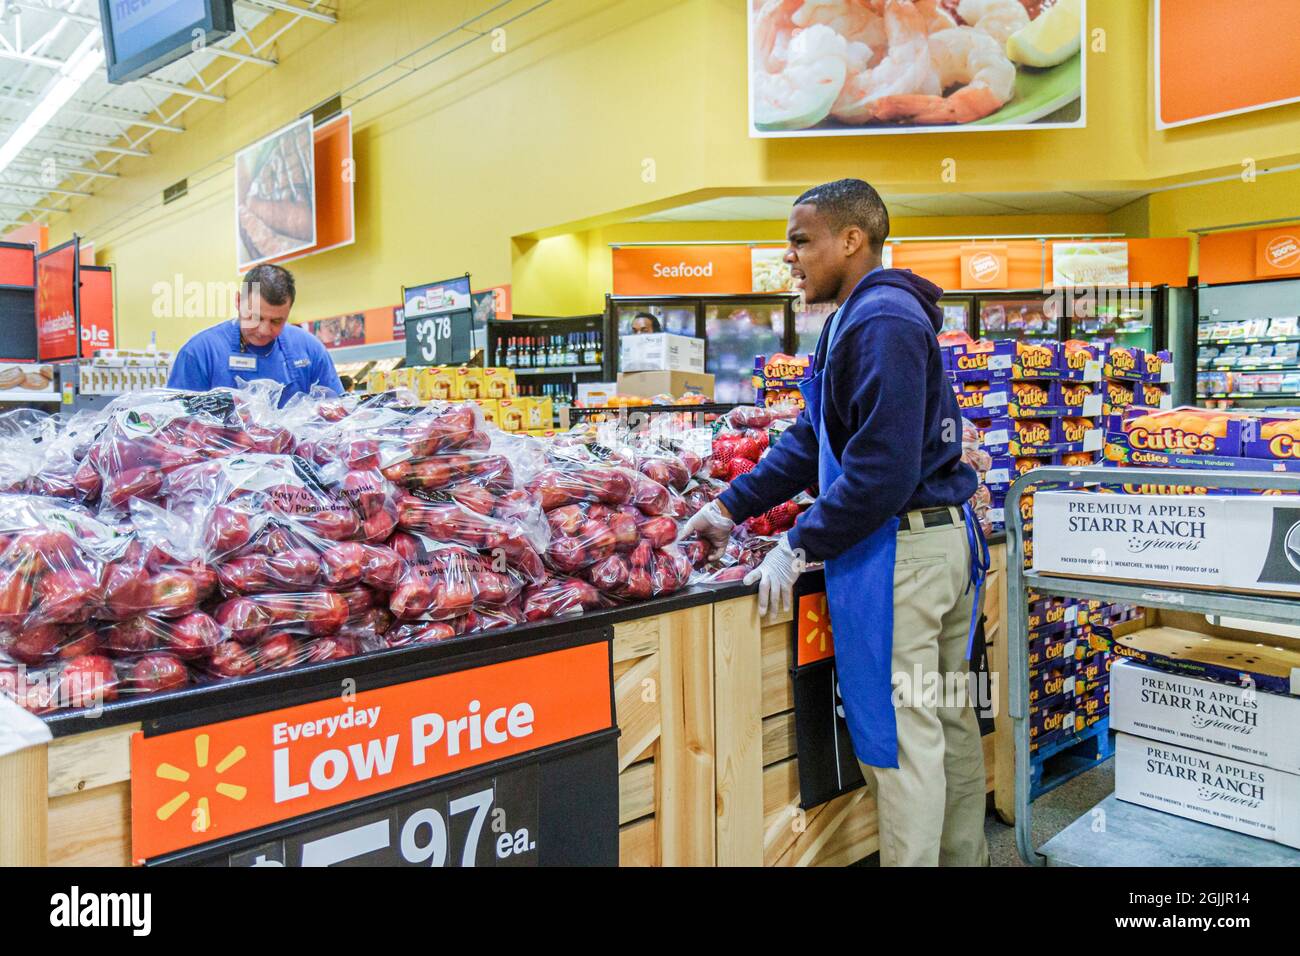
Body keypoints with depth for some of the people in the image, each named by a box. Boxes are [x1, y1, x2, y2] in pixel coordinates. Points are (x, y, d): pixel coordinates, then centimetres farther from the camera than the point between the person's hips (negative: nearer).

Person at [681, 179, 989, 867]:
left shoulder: (881, 321, -16)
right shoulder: (862, 317, 17)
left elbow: (882, 469, -23)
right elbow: (810, 438, 17)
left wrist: (798, 547, -16)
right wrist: (729, 506, 14)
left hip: (898, 547, -11)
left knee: (902, 739, 0)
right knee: (947, 721, 19)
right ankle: (963, 857, 34)